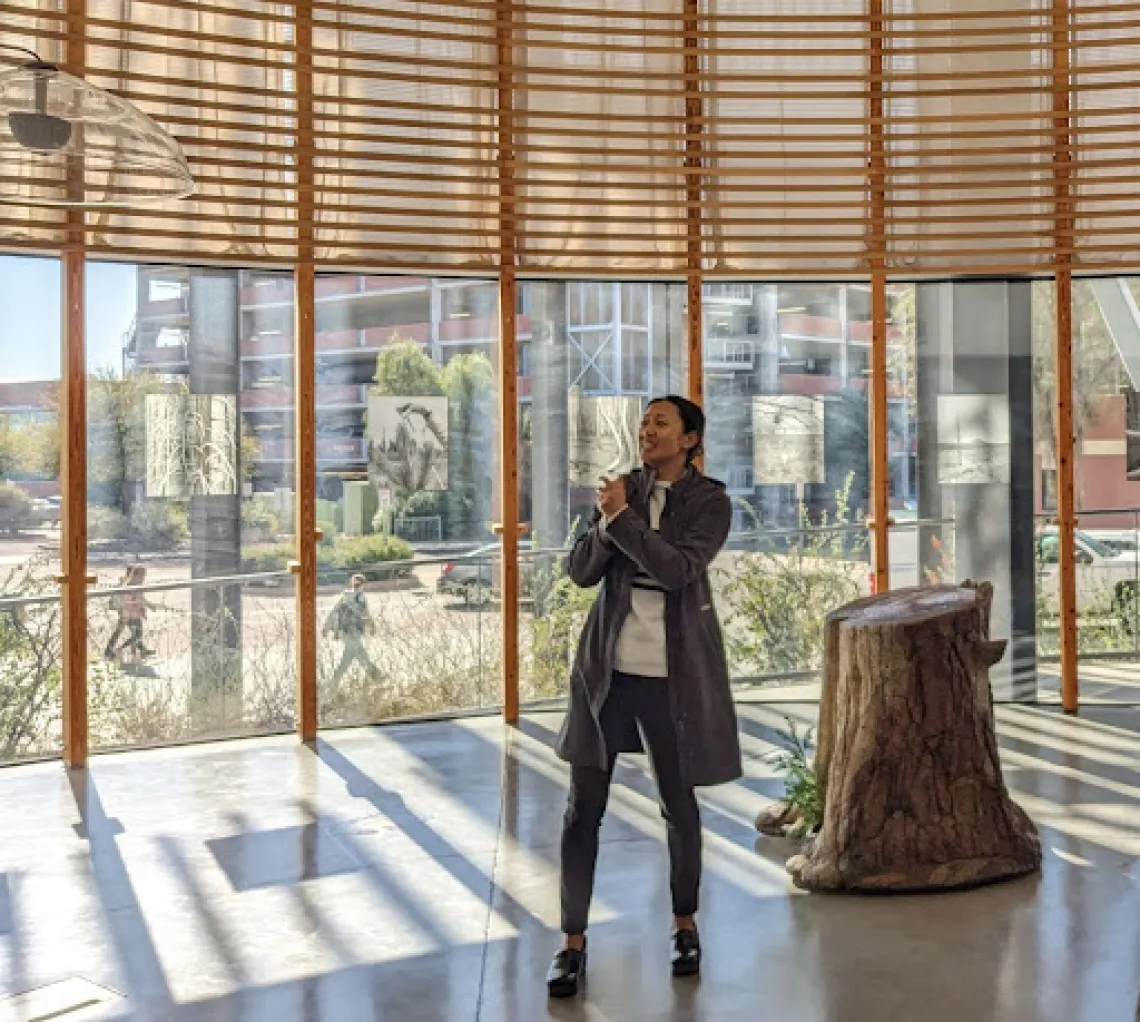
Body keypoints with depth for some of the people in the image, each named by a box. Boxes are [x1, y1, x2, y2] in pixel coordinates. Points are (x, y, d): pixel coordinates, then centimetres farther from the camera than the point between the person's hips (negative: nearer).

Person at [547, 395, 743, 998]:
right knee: (583, 806, 2)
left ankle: (684, 925, 32)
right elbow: (581, 572, 1)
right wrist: (604, 524, -16)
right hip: (607, 665, 3)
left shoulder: (710, 501, -5)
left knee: (678, 803, 10)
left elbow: (677, 570, -20)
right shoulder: (623, 489, 6)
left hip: (673, 673, -3)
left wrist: (622, 518, -19)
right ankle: (573, 941, 13)